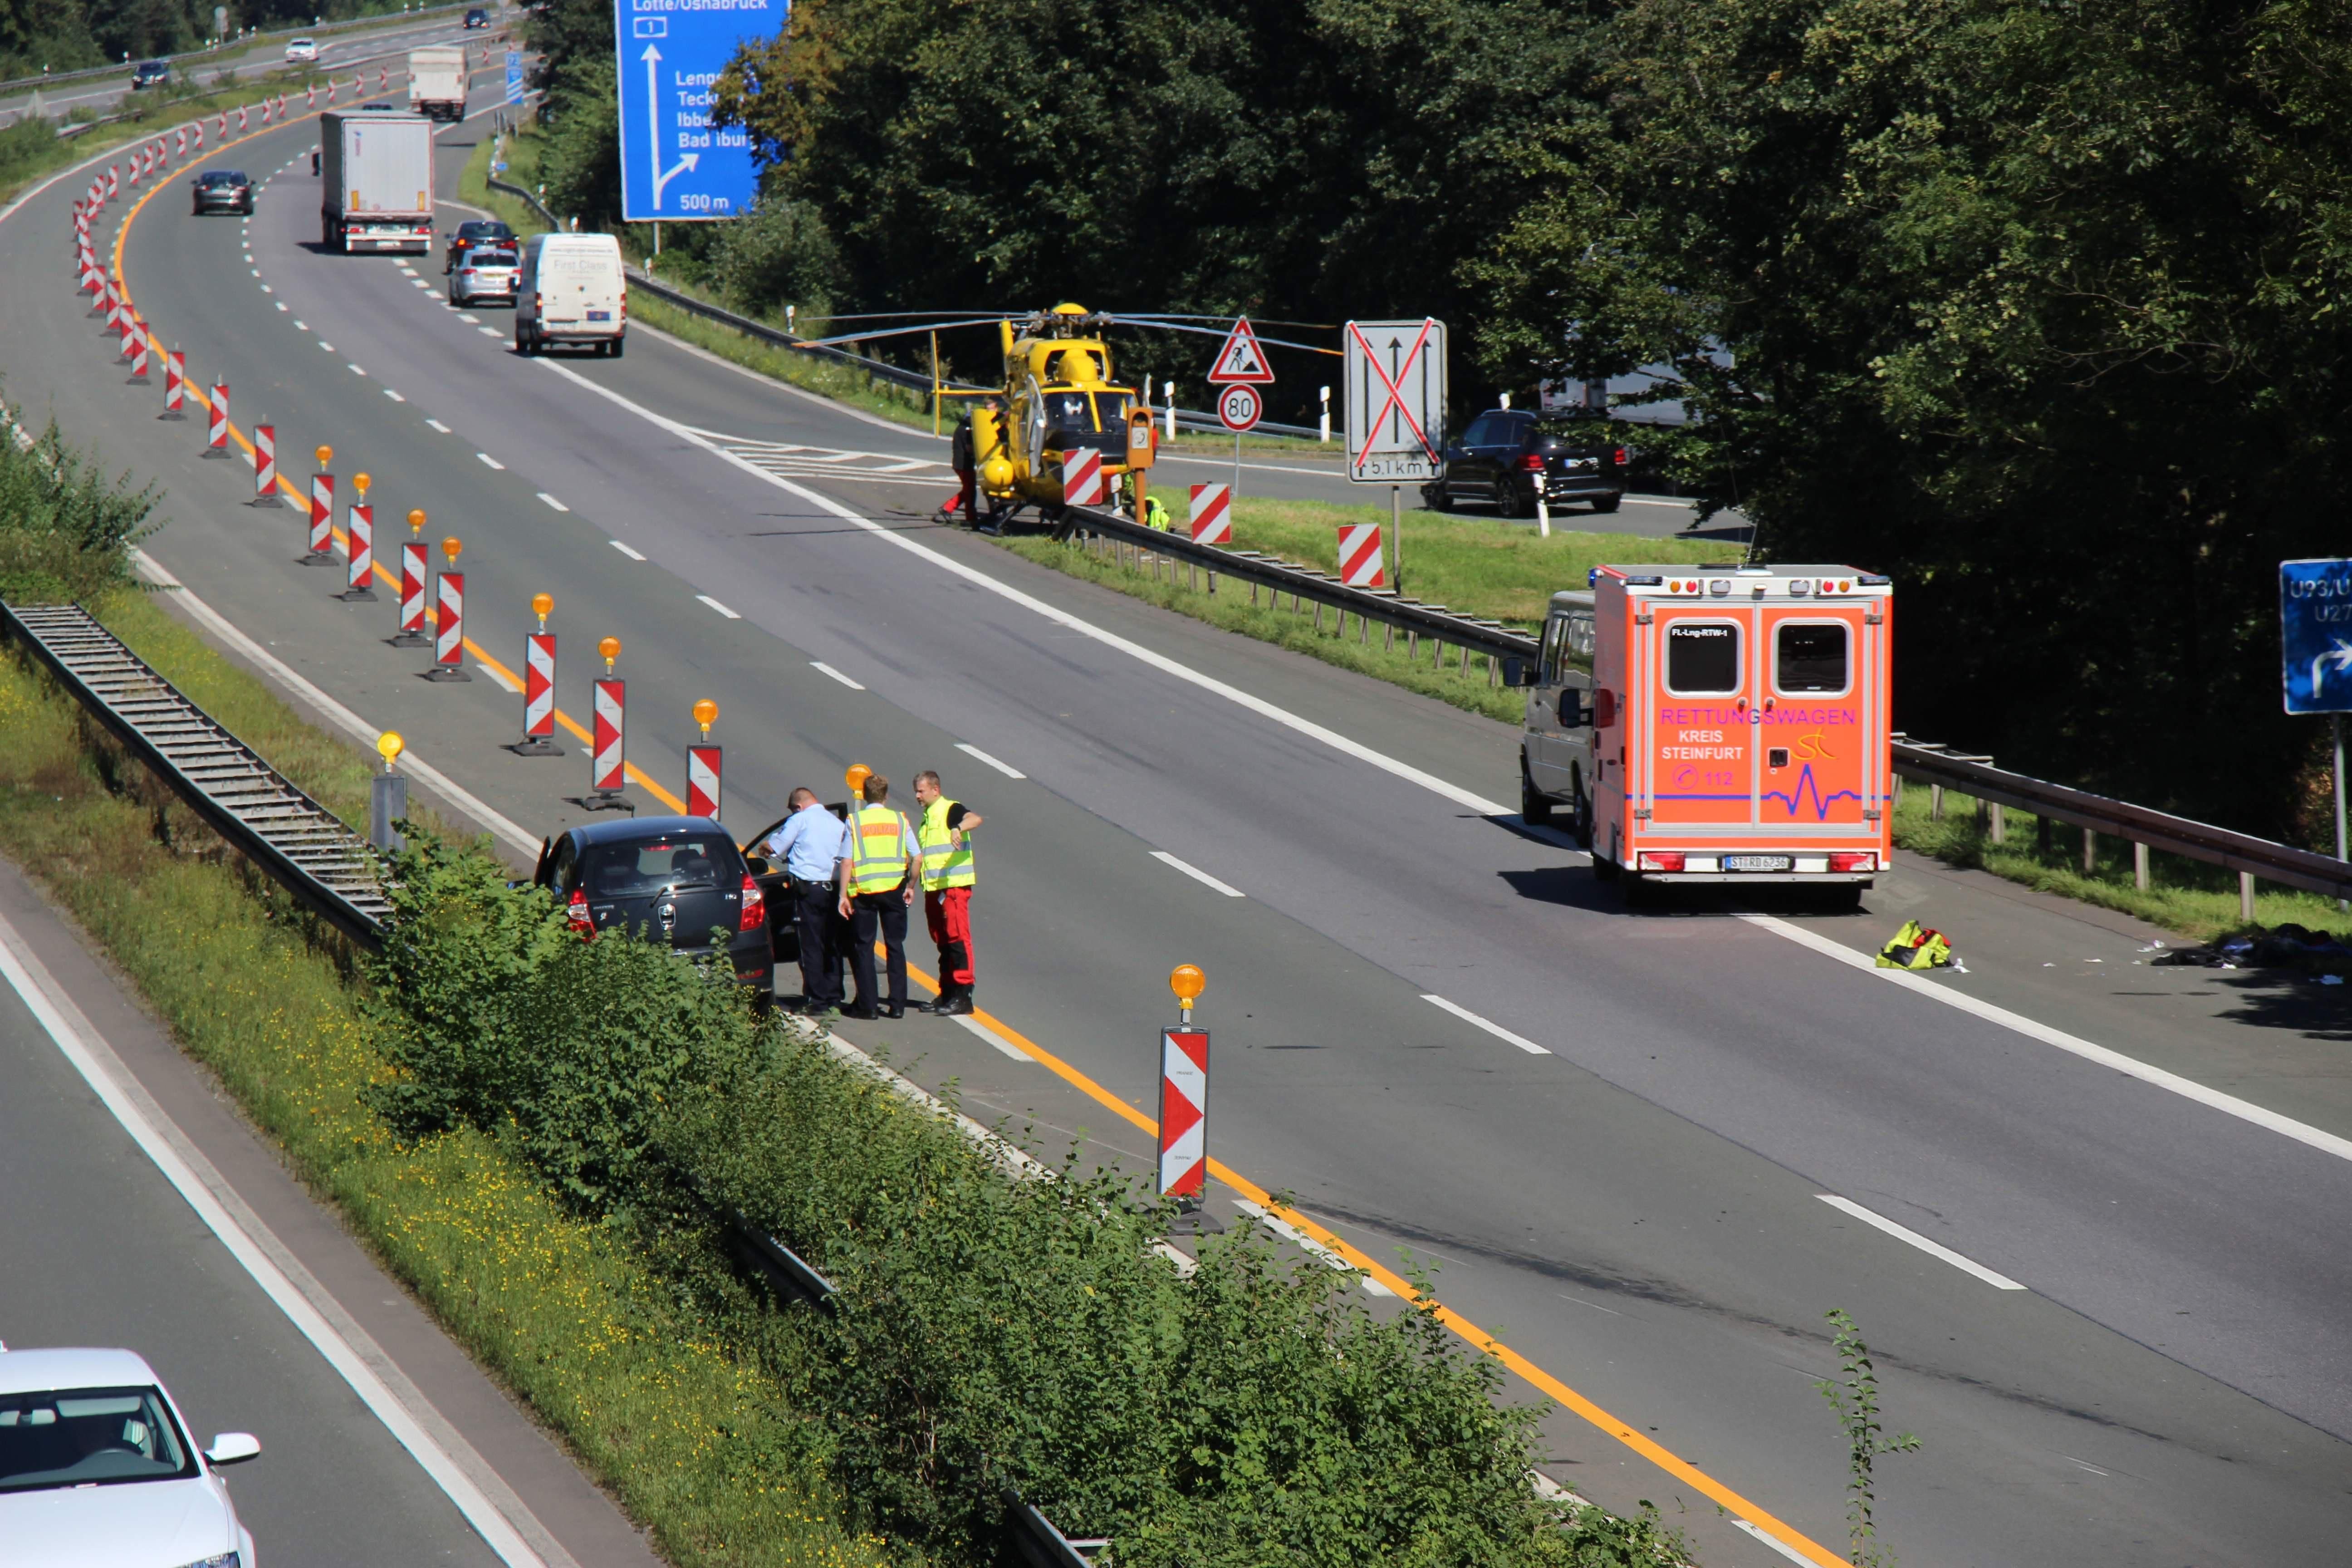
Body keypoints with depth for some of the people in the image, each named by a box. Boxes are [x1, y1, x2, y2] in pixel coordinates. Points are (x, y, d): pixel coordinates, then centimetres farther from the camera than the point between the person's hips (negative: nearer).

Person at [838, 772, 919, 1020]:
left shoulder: (855, 821, -2)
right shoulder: (900, 820, 3)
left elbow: (847, 862, -7)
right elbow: (917, 859, 0)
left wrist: (844, 895, -3)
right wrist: (910, 886, 13)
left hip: (863, 891, -2)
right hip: (894, 889, 2)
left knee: (863, 947, 6)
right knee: (895, 946, 10)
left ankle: (867, 1006, 4)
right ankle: (897, 1005, 8)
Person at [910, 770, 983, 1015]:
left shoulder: (951, 810, -7)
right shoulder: (927, 817, 21)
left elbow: (976, 819, -29)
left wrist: (959, 828, -47)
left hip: (954, 885, -9)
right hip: (934, 888, 10)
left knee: (957, 938, -10)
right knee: (943, 941, 13)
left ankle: (963, 996, -12)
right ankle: (947, 994, 18)